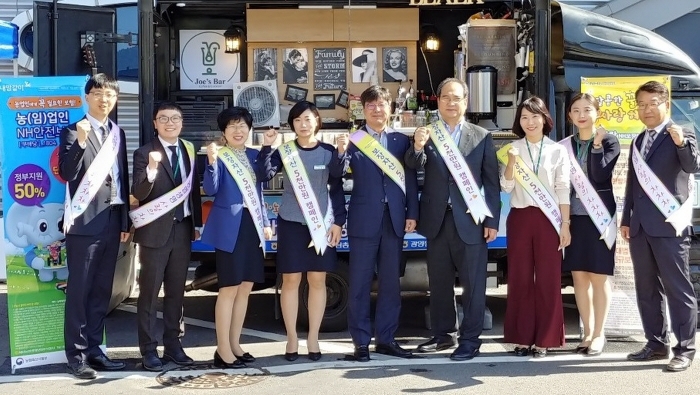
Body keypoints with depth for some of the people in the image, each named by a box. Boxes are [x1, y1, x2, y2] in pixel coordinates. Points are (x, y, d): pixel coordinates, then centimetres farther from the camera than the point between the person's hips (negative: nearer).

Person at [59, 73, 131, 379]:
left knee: (102, 290, 10)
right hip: (85, 222, -6)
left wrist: (126, 220, 13)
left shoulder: (118, 133, 14)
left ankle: (94, 349, 18)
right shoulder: (73, 132, -4)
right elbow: (67, 174, -14)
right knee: (79, 290, -1)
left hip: (112, 222, 6)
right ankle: (76, 354, 6)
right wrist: (81, 142, -27)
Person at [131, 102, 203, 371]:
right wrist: (151, 171, -35)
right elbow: (137, 194, -18)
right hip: (156, 230, -5)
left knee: (176, 291, 13)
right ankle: (149, 350, 9)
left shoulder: (189, 150, 8)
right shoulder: (144, 153, -8)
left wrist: (197, 223, 12)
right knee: (149, 292, 2)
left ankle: (173, 345, 23)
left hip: (183, 229, 5)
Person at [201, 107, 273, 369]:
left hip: (252, 226, 7)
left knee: (245, 288, 10)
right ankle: (223, 350, 1)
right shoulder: (219, 156, -6)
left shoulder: (253, 156, 13)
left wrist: (265, 223, 13)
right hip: (230, 227, -7)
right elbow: (210, 189, -19)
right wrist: (212, 162, -33)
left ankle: (235, 345, 20)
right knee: (229, 289, -5)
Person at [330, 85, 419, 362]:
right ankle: (361, 342, 9)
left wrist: (412, 213, 2)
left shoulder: (401, 140, 9)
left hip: (394, 220, 3)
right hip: (364, 220, -3)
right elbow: (338, 173, -9)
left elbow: (410, 179, 8)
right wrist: (341, 152, -28)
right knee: (360, 283, 1)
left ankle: (386, 339, 20)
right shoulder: (354, 139, 1)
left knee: (390, 282, 10)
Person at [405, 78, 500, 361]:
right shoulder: (426, 134, 6)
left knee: (473, 283, 2)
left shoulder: (482, 136, 3)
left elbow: (492, 182, 2)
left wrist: (492, 221, -4)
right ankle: (442, 334, 25)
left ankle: (470, 339, 10)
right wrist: (417, 147, -29)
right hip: (437, 220, 2)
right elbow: (414, 167, -8)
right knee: (438, 282, 12)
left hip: (470, 221, -2)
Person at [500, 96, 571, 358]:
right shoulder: (513, 149, 6)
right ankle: (523, 338, 10)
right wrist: (511, 162, -16)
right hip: (520, 218, 1)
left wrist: (565, 224, -3)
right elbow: (506, 187, 0)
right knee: (519, 279, 2)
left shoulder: (558, 151, 4)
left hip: (548, 219, -1)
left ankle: (544, 339, 8)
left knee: (548, 279, 0)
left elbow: (563, 190, 3)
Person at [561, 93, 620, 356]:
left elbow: (600, 175, -15)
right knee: (579, 276, 7)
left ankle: (599, 334, 9)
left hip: (599, 216, -4)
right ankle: (588, 332, 16)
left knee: (599, 277, 0)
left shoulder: (609, 142, -1)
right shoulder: (565, 146, 9)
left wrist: (597, 144, -17)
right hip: (573, 216, 4)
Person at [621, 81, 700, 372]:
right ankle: (656, 344, 20)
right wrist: (626, 219, 16)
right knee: (646, 290, 11)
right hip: (640, 226, 7)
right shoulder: (637, 142, 18)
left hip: (668, 225, -7)